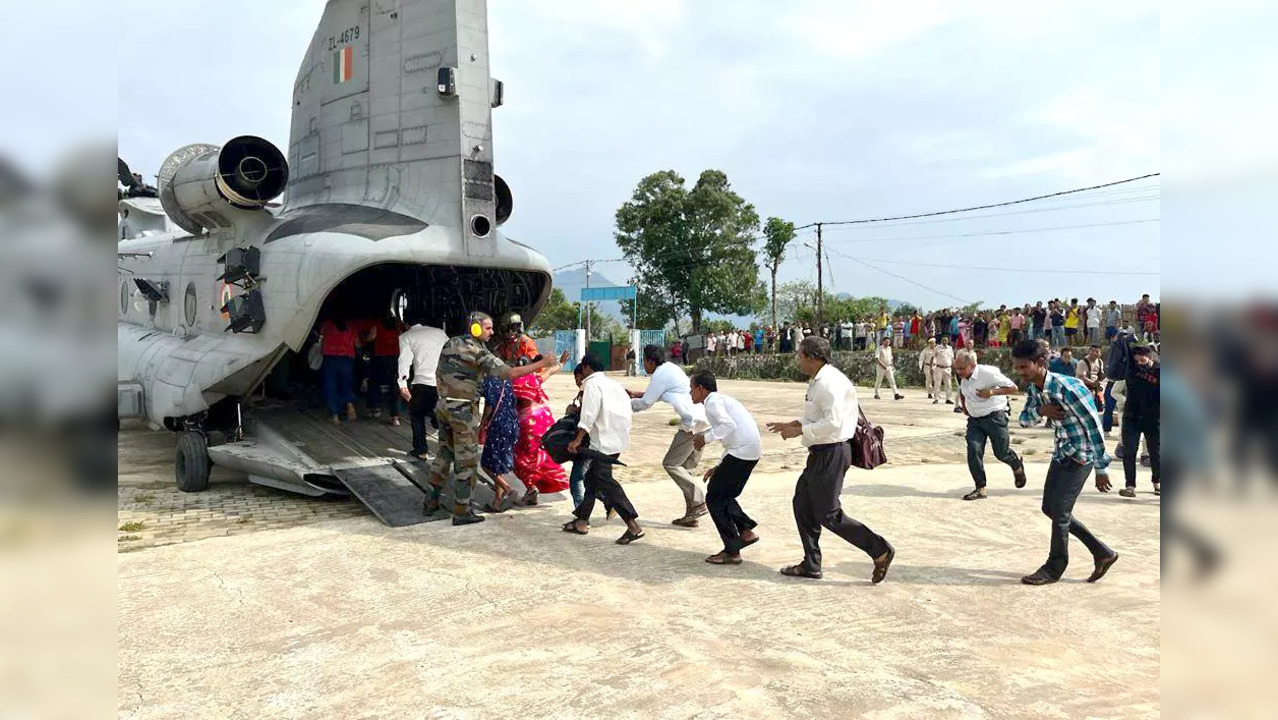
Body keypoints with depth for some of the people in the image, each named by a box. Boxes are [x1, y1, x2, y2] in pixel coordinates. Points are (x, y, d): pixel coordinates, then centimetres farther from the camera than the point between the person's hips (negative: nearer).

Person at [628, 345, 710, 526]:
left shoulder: (660, 375, -9)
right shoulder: (670, 369, 19)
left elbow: (645, 403, -2)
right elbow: (660, 394, 33)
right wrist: (636, 394, 31)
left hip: (692, 421, -10)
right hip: (702, 419, 10)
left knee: (670, 464, -4)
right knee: (686, 467, 11)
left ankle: (699, 502, -11)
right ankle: (692, 514, 10)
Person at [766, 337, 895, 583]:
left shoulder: (829, 383, -19)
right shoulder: (820, 381, 14)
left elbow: (832, 422, -27)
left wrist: (799, 431, -20)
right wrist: (790, 424, 13)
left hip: (831, 453, -11)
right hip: (822, 453, 11)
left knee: (828, 514, -5)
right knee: (802, 504, 14)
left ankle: (880, 550, 3)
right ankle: (811, 565, 23)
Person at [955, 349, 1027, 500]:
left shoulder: (988, 373, -21)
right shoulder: (961, 377, 0)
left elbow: (1013, 388, -16)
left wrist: (992, 392, -26)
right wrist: (963, 406, 11)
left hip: (994, 416, -6)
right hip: (974, 419, 6)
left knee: (1001, 452, 3)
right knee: (973, 451, -9)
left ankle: (1018, 467, 39)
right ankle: (980, 489, -3)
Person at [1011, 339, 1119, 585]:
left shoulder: (1067, 387, -26)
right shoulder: (1033, 388, -2)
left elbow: (1094, 425, -22)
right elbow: (1025, 420, 7)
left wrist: (1102, 468, -18)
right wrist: (1039, 411, -17)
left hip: (1080, 455, -9)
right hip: (1061, 452, 9)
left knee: (1060, 512, -5)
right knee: (1050, 508, 11)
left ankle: (1055, 567, 14)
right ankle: (1102, 553, 24)